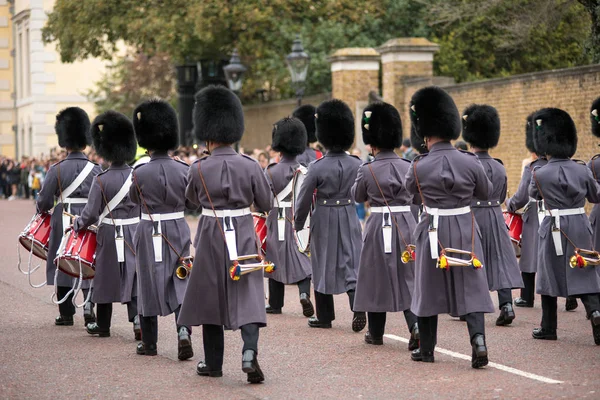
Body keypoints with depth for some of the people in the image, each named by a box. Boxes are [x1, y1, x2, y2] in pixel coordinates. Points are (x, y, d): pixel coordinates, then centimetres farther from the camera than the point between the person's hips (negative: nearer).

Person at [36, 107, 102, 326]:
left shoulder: (57, 169, -8)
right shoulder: (96, 169, -2)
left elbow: (44, 202, -7)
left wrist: (41, 209, 15)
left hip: (64, 223, -2)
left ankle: (66, 314, 11)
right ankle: (89, 305, -6)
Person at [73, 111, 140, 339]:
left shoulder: (101, 181, -15)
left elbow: (90, 215, -12)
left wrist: (77, 225, 6)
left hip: (110, 235, -3)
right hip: (135, 233, 3)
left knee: (106, 277, 11)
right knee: (134, 277, 8)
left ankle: (103, 325, 23)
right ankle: (139, 321, -7)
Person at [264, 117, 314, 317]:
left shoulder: (272, 171, -10)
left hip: (279, 222, -2)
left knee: (277, 260, 9)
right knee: (302, 258, 8)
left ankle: (275, 304, 17)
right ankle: (304, 293, -17)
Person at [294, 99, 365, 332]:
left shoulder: (317, 167, -14)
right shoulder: (357, 164, -4)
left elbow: (304, 199, -6)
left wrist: (298, 224, 7)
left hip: (324, 220, -2)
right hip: (349, 217, 2)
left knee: (324, 264, 10)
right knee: (352, 263, 4)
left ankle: (324, 316, 18)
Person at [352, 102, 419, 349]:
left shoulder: (367, 170, -9)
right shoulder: (408, 168, -1)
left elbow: (357, 197, 7)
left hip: (379, 227, -2)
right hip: (406, 224, 2)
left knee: (377, 277, 9)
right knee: (409, 277, 7)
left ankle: (376, 333, 19)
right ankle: (416, 324, -13)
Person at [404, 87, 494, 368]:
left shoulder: (419, 167, -11)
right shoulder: (470, 162, -7)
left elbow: (410, 189, 11)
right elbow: (485, 193, 9)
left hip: (433, 232, -1)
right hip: (465, 229, 1)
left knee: (429, 288, 12)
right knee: (470, 287, 4)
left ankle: (426, 349, 21)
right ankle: (478, 340, -15)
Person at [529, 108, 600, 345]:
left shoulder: (540, 174, -10)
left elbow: (533, 194, 11)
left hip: (554, 229, -2)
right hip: (580, 227, 2)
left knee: (550, 276, 10)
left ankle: (548, 328, 17)